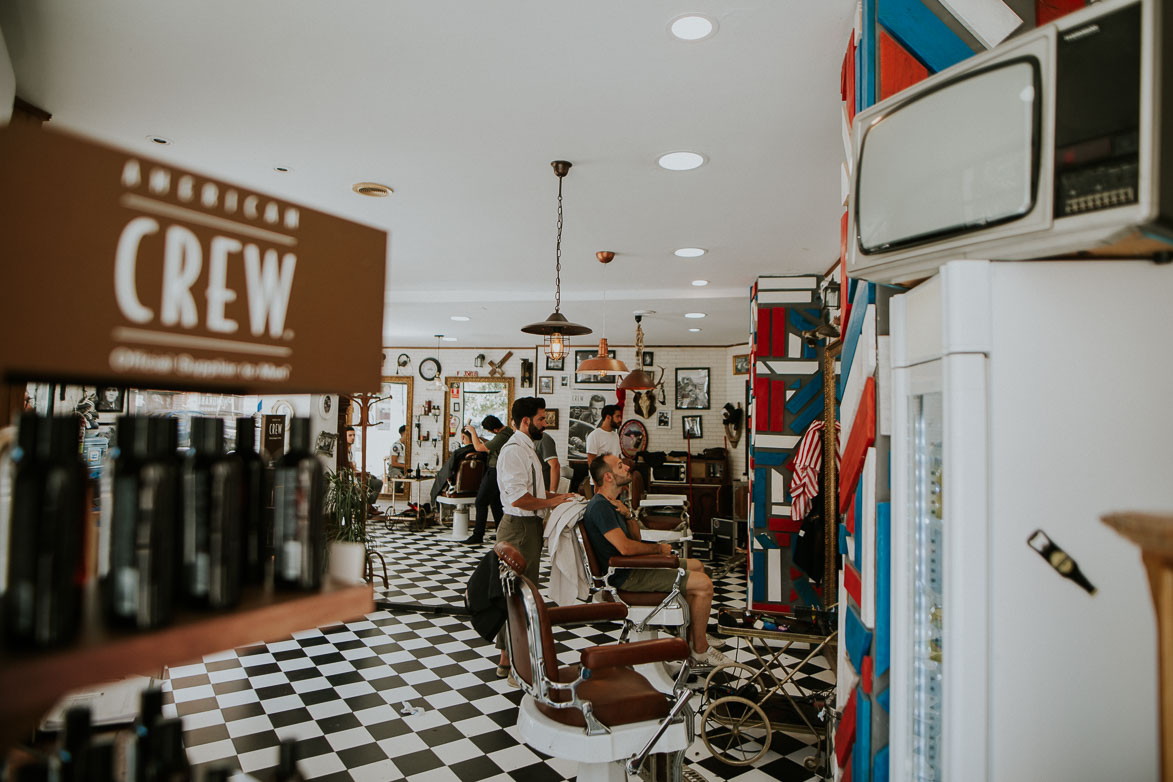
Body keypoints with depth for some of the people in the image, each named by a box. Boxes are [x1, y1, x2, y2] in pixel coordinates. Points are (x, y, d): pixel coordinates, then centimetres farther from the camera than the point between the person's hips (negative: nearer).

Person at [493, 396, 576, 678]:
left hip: (529, 527, 11)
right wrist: (549, 502, -13)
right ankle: (508, 660, 4)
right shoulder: (514, 450, -17)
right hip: (519, 528, -11)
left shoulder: (526, 448, 17)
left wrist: (555, 497, 15)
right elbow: (518, 498, -25)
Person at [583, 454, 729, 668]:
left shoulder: (611, 502, 12)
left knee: (696, 566, 21)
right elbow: (625, 547, -30)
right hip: (627, 576, -11)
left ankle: (692, 636, 25)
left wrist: (627, 514, -7)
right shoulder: (599, 506, -22)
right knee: (704, 584, -14)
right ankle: (700, 652, 0)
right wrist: (659, 548, -13)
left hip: (633, 566, 11)